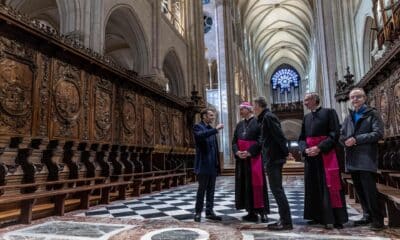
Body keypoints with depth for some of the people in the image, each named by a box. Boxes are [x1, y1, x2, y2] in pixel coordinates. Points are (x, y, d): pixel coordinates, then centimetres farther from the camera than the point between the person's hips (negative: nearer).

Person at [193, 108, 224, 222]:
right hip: (203, 164, -7)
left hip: (213, 165, 7)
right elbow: (201, 135, -29)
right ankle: (198, 212, 11)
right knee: (202, 189, 0)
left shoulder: (211, 129, 18)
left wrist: (218, 163, 13)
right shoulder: (198, 127, -4)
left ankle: (209, 212, 17)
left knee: (211, 190, 9)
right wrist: (216, 129, -29)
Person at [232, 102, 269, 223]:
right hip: (241, 158, 6)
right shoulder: (239, 125, 16)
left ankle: (262, 211, 3)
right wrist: (237, 152, -7)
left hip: (254, 157, -6)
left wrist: (249, 152, -18)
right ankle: (251, 211, 15)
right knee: (245, 184, 6)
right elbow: (234, 141, 12)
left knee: (256, 183, -7)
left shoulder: (258, 122, -3)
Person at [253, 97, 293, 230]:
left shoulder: (268, 117, -12)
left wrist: (286, 152, -17)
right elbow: (263, 139, 22)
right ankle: (284, 219, 20)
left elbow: (279, 135, -19)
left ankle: (286, 222, 1)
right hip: (272, 158, 10)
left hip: (273, 158, -10)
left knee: (277, 189, -6)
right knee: (277, 189, 13)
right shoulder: (265, 118, 17)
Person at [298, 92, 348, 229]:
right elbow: (301, 138, 12)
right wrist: (305, 149, -9)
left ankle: (335, 218, 4)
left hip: (326, 155, -6)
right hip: (310, 156, 6)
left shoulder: (329, 112, -1)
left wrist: (319, 147, -19)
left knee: (329, 186, -4)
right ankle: (318, 216, 19)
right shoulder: (306, 117, 16)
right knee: (314, 187, 8)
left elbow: (335, 134, -11)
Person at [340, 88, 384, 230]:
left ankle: (377, 218, 4)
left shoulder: (372, 114, 1)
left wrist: (357, 139, -15)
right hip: (352, 158, 6)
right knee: (359, 189, 11)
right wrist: (346, 141, -7)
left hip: (367, 157, -6)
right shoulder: (349, 117, 18)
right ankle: (367, 216, 22)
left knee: (369, 189, -9)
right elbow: (342, 134, 16)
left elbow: (378, 133, -10)